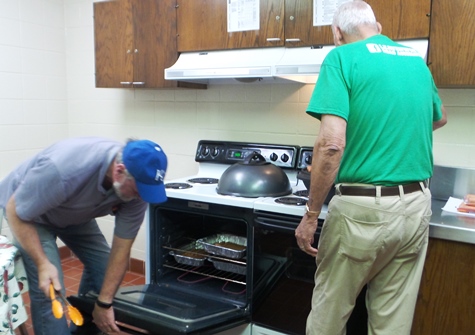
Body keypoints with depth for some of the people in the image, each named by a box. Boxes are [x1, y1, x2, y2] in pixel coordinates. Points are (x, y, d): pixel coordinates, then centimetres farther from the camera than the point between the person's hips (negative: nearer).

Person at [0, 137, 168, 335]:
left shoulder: (136, 183, -27)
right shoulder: (64, 170, -43)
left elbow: (121, 248, -18)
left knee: (102, 265, 3)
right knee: (48, 291, -15)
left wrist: (104, 303, -16)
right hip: (27, 208, -4)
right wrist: (43, 264, -34)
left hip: (73, 212, 5)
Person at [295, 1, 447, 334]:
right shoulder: (417, 60, 12)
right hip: (416, 206, 6)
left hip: (362, 208, -6)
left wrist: (311, 215, -13)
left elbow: (331, 144, -20)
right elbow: (439, 119, 30)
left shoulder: (342, 57, -8)